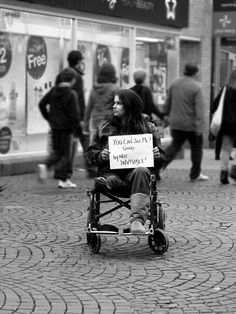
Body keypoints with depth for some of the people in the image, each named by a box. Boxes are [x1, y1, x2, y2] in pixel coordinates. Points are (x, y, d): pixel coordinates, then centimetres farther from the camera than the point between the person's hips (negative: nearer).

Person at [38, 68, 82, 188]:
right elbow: (74, 113, -17)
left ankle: (46, 166, -4)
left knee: (56, 150, 19)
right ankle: (62, 179, 3)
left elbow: (42, 104, 8)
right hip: (66, 127, -6)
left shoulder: (53, 91, 3)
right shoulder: (71, 94, -16)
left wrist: (48, 117, 16)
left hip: (54, 126, 6)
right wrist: (78, 128, -8)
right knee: (66, 153, 3)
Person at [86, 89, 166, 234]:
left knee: (142, 171, -39)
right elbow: (90, 152, 17)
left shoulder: (147, 128, 15)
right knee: (112, 180, -38)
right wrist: (100, 155, -6)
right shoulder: (104, 128, 18)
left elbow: (162, 159, 15)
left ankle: (137, 220, -50)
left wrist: (157, 156, -10)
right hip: (111, 172, 1)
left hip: (136, 169, -1)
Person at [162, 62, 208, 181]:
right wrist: (199, 127, -19)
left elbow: (168, 102, 13)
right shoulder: (196, 87, -14)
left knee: (174, 146, 12)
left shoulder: (175, 83, 4)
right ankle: (195, 174, 19)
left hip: (176, 123, 5)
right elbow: (199, 108, -18)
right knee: (196, 148, 12)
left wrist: (166, 114, 27)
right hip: (191, 124, -5)